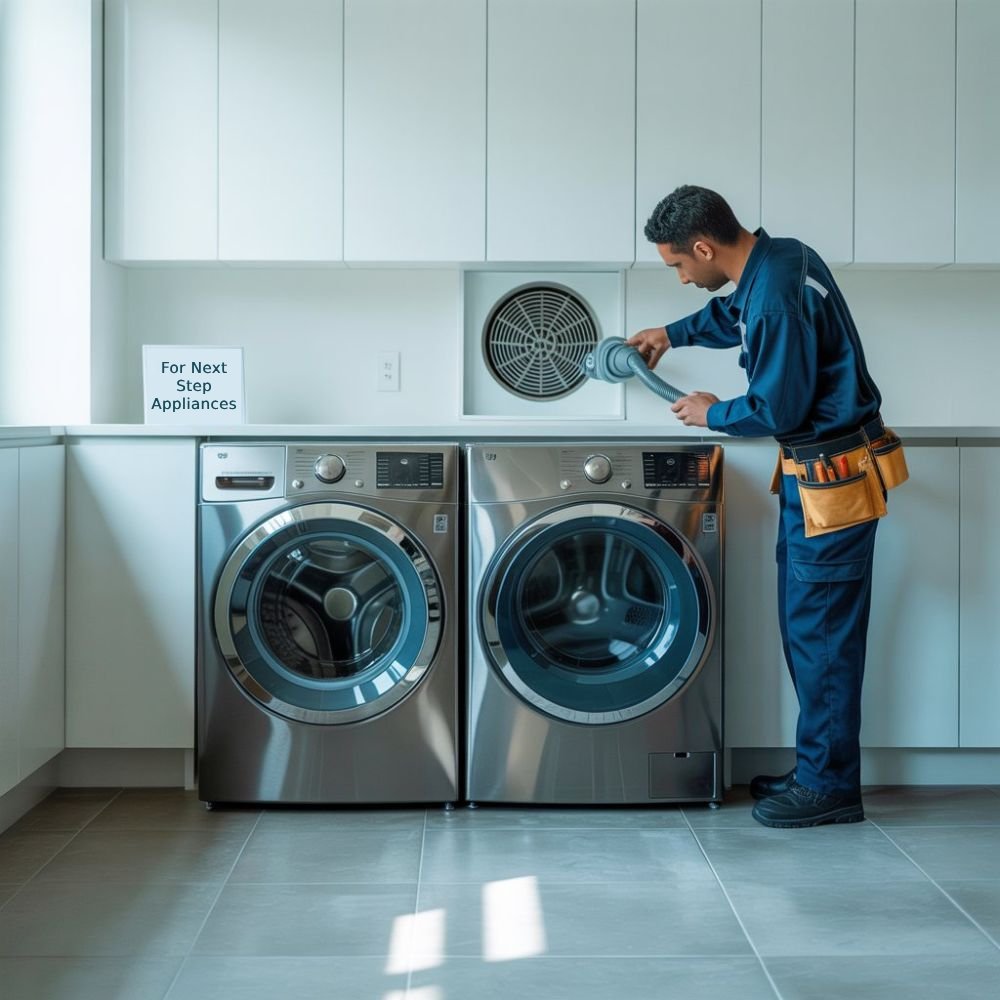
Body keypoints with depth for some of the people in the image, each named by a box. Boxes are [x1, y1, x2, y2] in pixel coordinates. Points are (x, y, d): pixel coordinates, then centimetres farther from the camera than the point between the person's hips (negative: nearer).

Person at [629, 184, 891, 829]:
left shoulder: (776, 297, -25)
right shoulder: (778, 257, 5)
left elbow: (778, 409, -21)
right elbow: (737, 313, 28)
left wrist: (713, 415, -4)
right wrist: (676, 333, 31)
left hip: (832, 475, -10)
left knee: (820, 630, -2)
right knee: (808, 625, 15)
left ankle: (830, 787, 8)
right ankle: (817, 769, 25)